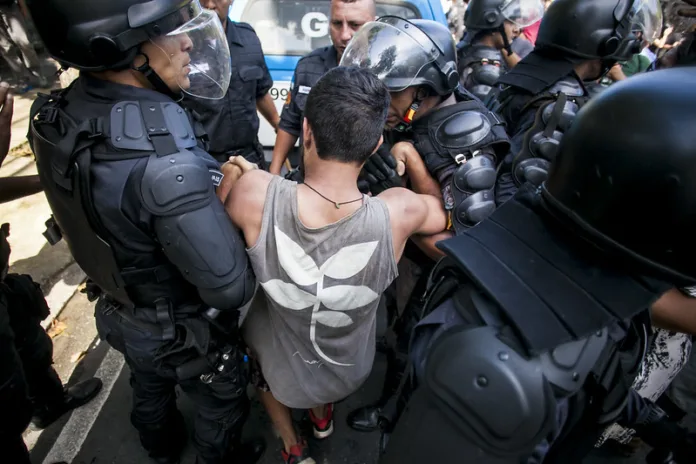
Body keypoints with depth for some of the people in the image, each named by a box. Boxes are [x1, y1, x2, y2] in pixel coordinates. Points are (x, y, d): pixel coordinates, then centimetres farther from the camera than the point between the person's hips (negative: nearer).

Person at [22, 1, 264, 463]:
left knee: (150, 390, 35)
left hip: (123, 313, 7)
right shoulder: (164, 163, -41)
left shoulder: (57, 114, -15)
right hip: (185, 334, -7)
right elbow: (231, 288, -33)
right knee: (220, 407, 25)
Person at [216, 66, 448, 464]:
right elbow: (443, 213, -9)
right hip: (351, 373, 2)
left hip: (283, 373, -1)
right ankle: (322, 415, 56)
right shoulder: (397, 213, -33)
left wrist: (234, 174, 4)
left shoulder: (255, 194, -34)